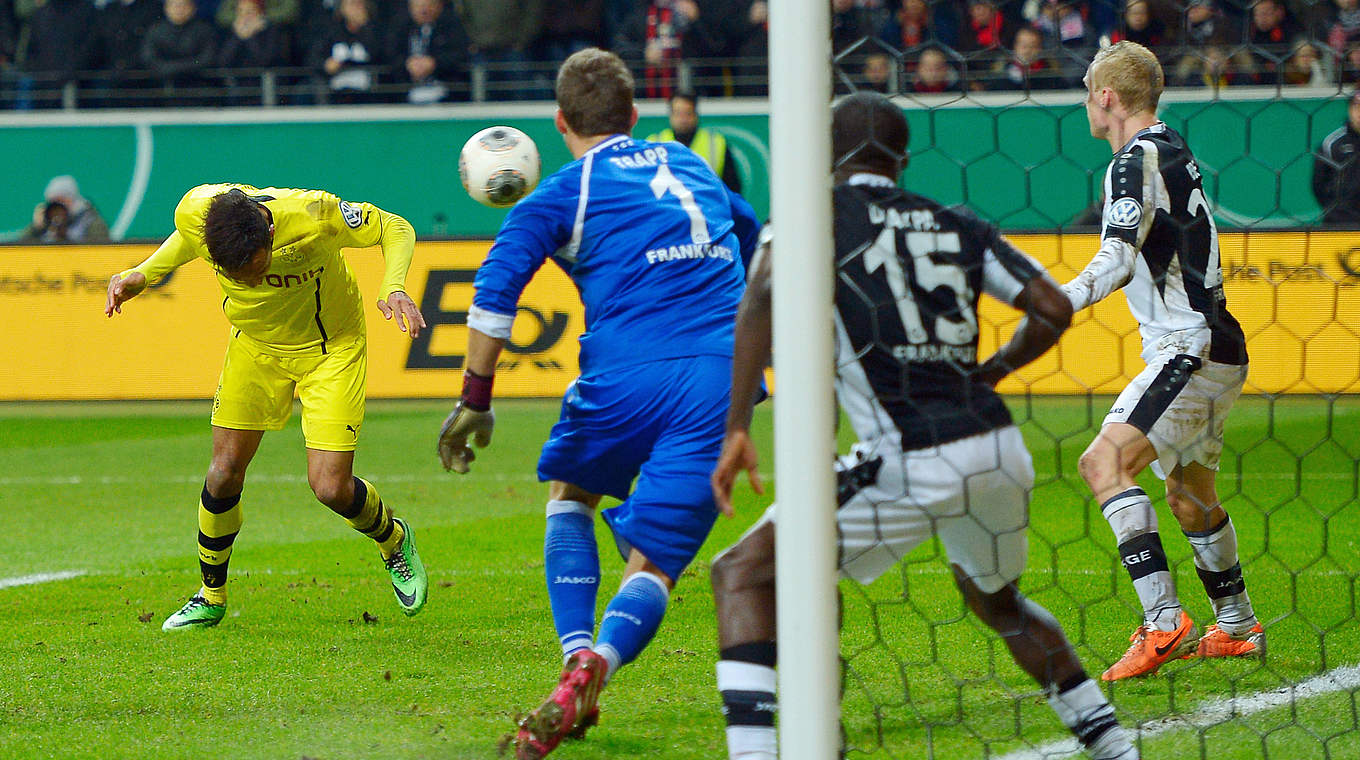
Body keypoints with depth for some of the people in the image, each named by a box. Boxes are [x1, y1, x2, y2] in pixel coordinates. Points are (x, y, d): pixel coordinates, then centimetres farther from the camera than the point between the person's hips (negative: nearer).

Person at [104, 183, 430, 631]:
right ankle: (212, 597, 22)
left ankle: (394, 541, 23)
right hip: (255, 346, 3)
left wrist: (392, 288, -35)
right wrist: (141, 275, -11)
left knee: (330, 488, -11)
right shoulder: (194, 212, -26)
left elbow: (395, 228, -19)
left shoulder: (313, 216, -37)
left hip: (331, 349, -3)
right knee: (224, 473, -1)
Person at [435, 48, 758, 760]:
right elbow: (755, 241, 41)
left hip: (627, 372, -2)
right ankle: (593, 666, -30)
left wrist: (475, 400, 0)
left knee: (569, 496, 27)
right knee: (652, 566, 0)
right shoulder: (692, 167, 24)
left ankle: (577, 655, 9)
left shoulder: (561, 193, 9)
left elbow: (494, 291, -4)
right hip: (723, 375, 2)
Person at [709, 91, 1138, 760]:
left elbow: (765, 295, -15)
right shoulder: (957, 226, 18)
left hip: (913, 466, -6)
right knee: (996, 599, 33)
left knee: (743, 574, 3)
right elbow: (1053, 310, 15)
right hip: (1000, 449, 6)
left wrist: (737, 428, -15)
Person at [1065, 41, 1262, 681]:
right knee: (1189, 492, 23)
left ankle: (1163, 621, -32)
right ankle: (1236, 627, 36)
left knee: (1105, 461, -22)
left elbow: (1120, 258, -25)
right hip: (1211, 348, 10)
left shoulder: (1137, 160, -12)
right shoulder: (1176, 153, 16)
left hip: (1190, 349, -10)